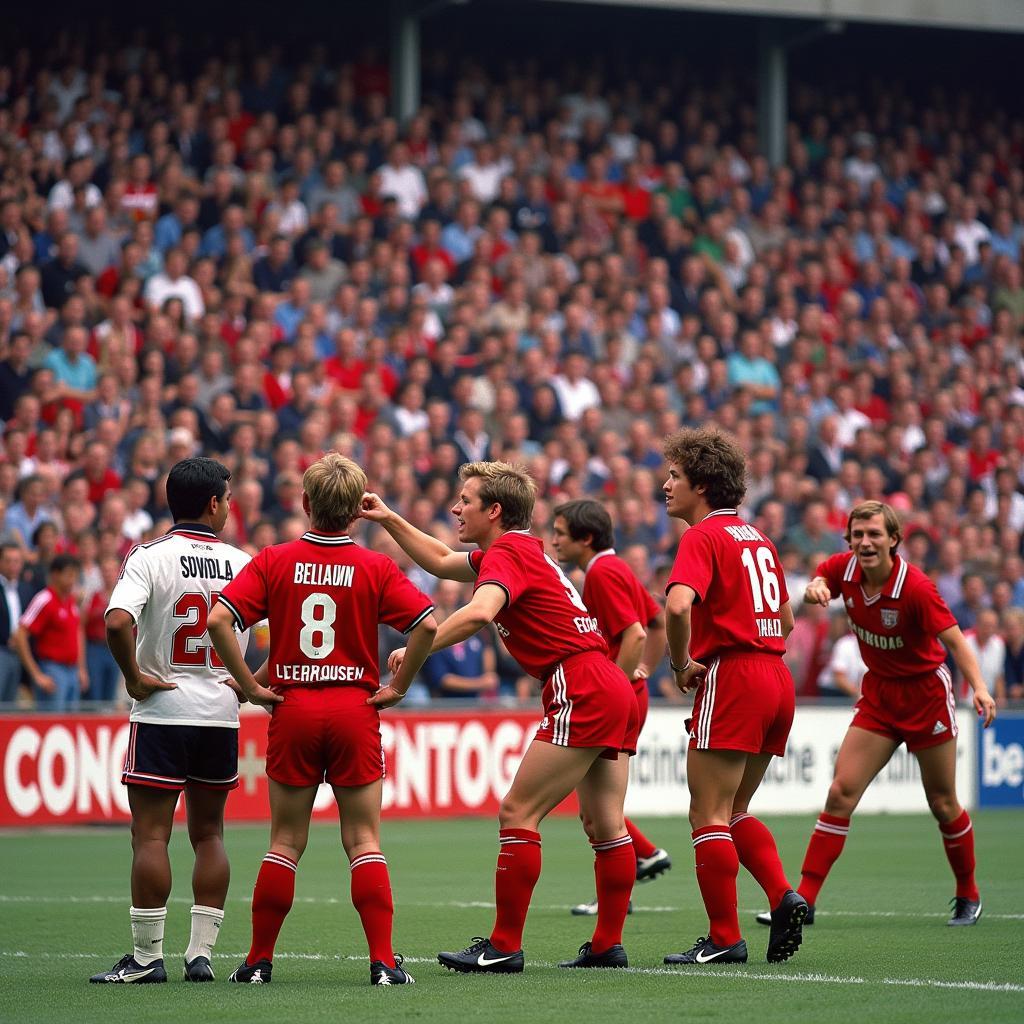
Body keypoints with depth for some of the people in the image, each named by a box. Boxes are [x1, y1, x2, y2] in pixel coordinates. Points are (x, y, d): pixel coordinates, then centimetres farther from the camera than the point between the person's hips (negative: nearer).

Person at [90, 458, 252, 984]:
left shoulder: (150, 557, -8)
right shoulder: (242, 564, 3)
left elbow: (117, 622, -23)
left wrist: (134, 676, -10)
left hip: (162, 710, -3)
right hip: (222, 715, 4)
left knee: (150, 837, -1)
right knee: (208, 834, 12)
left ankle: (146, 957, 0)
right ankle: (201, 954, 10)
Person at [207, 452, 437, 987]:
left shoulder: (274, 561, -1)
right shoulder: (376, 567, -2)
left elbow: (218, 620, -11)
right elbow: (427, 623, -11)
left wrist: (251, 684, -4)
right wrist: (398, 686, -1)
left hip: (292, 708, 1)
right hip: (356, 710, -1)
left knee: (286, 842, 9)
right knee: (364, 843, 3)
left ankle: (258, 960, 11)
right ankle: (384, 961, -3)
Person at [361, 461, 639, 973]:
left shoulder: (508, 552, -9)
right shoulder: (523, 548, 20)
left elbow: (479, 612, -31)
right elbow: (442, 561, 35)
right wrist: (390, 520, 29)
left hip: (582, 691, -10)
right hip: (613, 689, 10)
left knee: (518, 813, -8)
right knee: (605, 824, 10)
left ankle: (504, 946, -8)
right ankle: (608, 944, 12)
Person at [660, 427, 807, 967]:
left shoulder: (703, 537, -9)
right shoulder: (756, 536, 17)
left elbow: (678, 604, -26)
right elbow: (785, 616, 25)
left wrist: (682, 664, -12)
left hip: (731, 679, -9)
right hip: (776, 677, 9)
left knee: (708, 815, -3)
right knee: (734, 812, 17)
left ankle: (724, 938, -4)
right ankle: (783, 897, -1)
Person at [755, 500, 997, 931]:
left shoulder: (914, 586, -24)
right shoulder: (843, 568, -9)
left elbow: (954, 638, -26)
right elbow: (820, 580, 13)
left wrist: (978, 686, -41)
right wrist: (814, 589, -12)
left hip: (925, 693, -4)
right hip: (877, 694, 4)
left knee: (943, 805, 6)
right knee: (840, 793, -7)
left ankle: (968, 896, 27)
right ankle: (804, 898, -8)